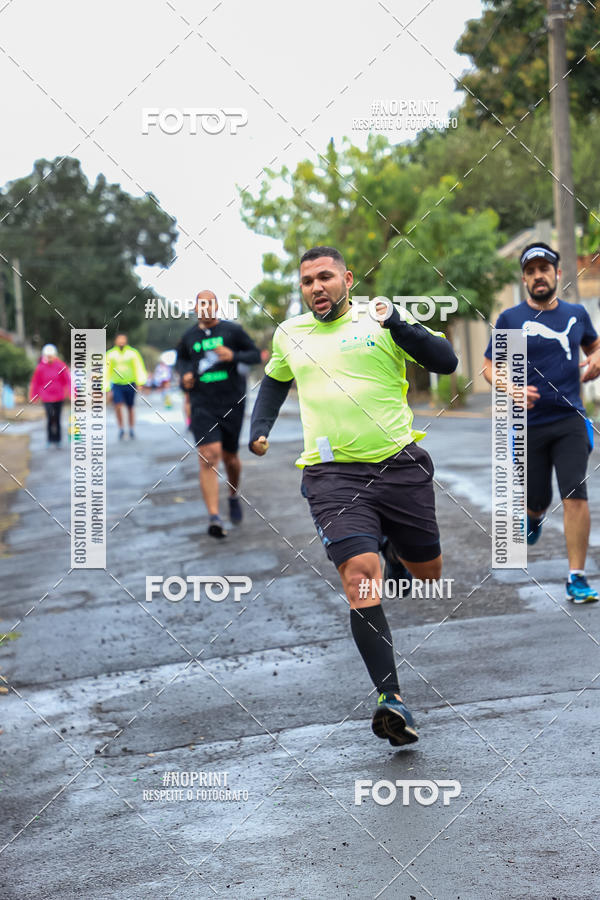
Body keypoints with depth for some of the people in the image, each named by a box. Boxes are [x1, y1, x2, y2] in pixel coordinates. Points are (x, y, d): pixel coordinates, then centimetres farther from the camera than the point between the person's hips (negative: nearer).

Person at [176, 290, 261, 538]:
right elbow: (181, 358, 26)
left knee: (230, 457, 10)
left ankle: (234, 496, 42)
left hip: (231, 403, 0)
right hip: (202, 404, 0)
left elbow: (255, 355, 4)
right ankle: (214, 517, -19)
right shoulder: (189, 337, 8)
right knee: (209, 456, -15)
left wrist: (234, 356, -14)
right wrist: (185, 373, 5)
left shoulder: (233, 331, 1)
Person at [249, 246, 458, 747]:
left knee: (428, 573, 15)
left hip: (400, 465, 0)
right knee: (360, 575, -21)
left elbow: (446, 362, -6)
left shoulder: (381, 321, 3)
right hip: (333, 475, 0)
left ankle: (397, 556, 54)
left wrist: (398, 325, -19)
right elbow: (276, 380, 34)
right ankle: (392, 699, -24)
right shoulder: (289, 335, 14)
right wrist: (259, 429, 20)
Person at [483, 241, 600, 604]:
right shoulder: (510, 319, 0)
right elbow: (490, 367, 2)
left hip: (570, 421, 1)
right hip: (529, 423, -1)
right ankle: (534, 516, 49)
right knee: (537, 499, 8)